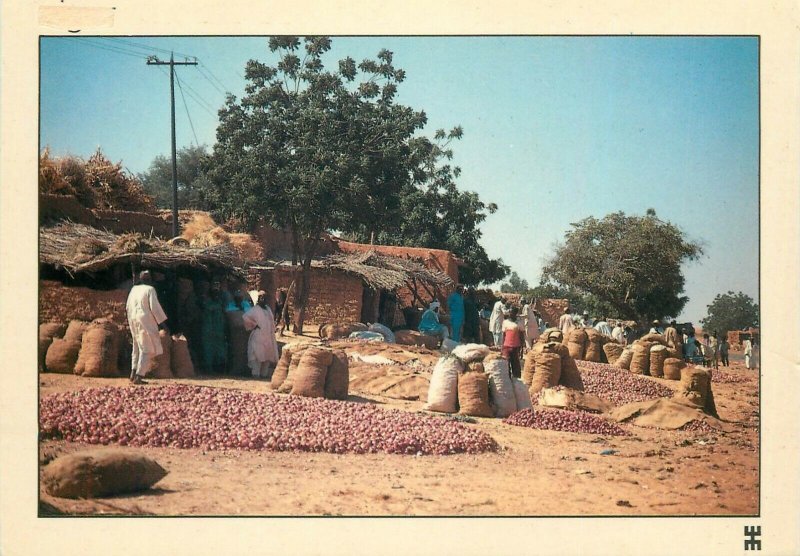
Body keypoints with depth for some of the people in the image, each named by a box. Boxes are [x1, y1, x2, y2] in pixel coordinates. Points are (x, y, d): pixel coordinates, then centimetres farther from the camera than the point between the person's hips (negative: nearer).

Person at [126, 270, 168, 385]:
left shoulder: (134, 289, 10)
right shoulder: (150, 289, -9)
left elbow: (128, 307, 13)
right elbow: (154, 307, -14)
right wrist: (161, 321, -8)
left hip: (133, 320, 7)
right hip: (146, 321, -7)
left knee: (137, 347, 18)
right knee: (147, 349, -2)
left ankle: (134, 373, 13)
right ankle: (139, 376, -9)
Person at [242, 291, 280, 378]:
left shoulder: (268, 309, 16)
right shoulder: (255, 309, -7)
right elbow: (245, 317, -17)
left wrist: (272, 332, 17)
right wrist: (254, 325, -11)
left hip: (268, 337, 7)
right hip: (258, 336, -7)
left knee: (268, 355, 7)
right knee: (258, 354, -11)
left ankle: (264, 373, 14)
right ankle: (256, 374, -10)